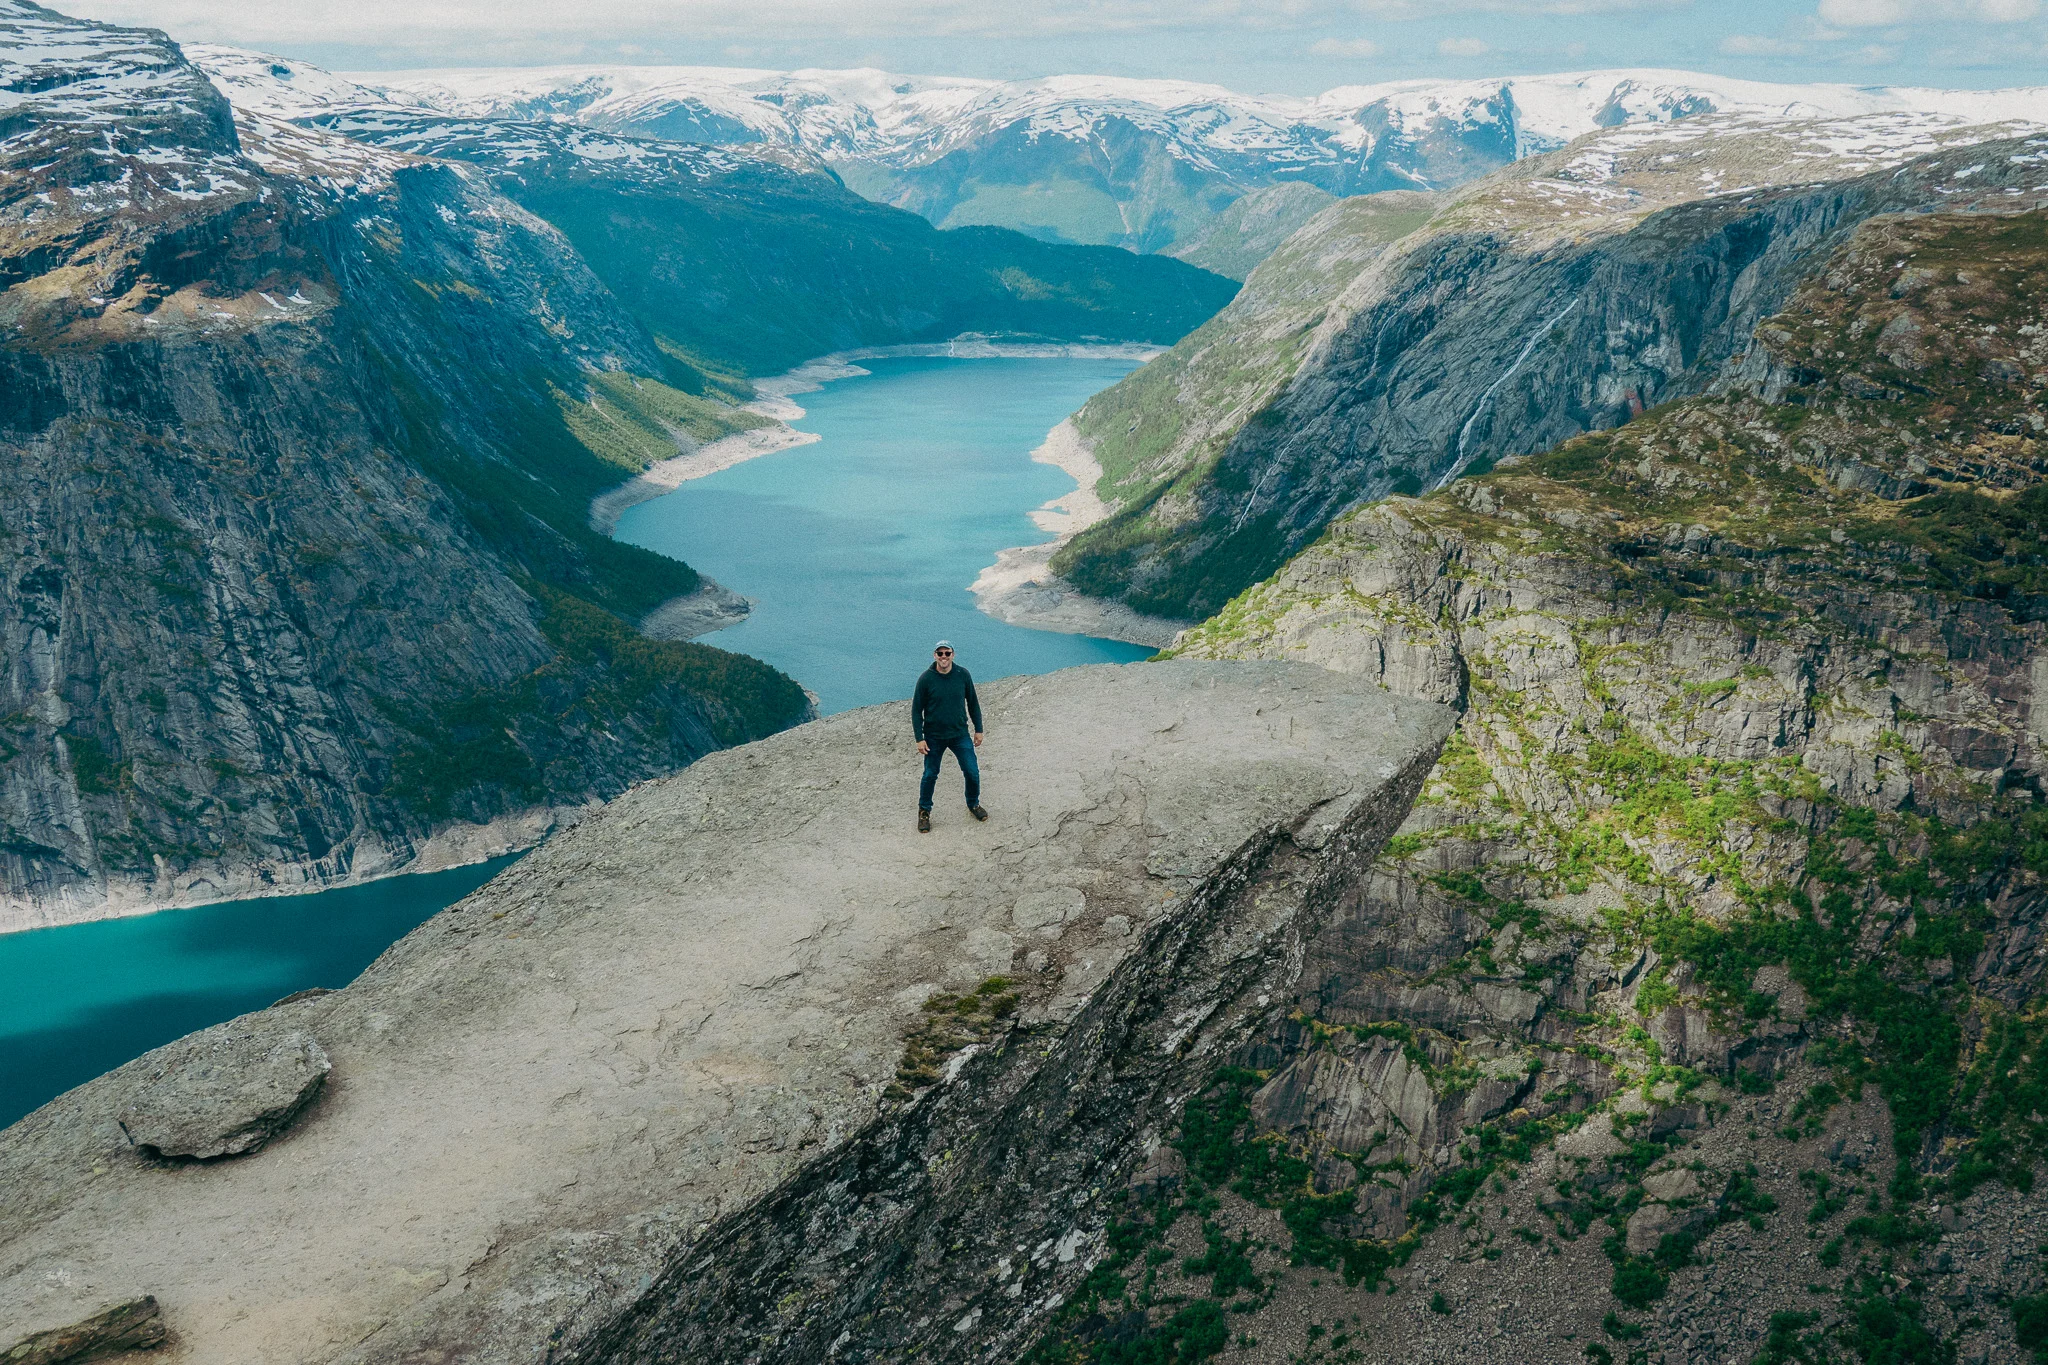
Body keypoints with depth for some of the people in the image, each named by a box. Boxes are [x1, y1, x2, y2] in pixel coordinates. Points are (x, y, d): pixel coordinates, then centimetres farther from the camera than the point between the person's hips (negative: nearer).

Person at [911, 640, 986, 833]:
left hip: (960, 734, 2)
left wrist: (978, 729, 7)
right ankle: (924, 812, 27)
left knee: (972, 773, 4)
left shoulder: (963, 675, -6)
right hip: (934, 737, -2)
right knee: (930, 776, 7)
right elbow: (916, 710, -6)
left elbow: (973, 703, 6)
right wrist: (919, 739, -10)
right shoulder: (926, 679, -13)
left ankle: (973, 805, 30)